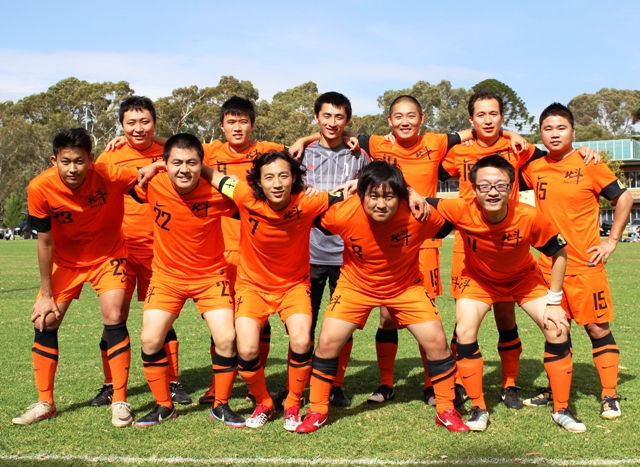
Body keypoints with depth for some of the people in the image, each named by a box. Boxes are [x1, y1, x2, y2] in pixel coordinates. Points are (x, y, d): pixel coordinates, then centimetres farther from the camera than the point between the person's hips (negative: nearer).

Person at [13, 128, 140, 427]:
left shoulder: (110, 175, -28)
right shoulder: (40, 188, -24)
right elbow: (45, 242, -13)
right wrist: (46, 295, -9)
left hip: (108, 255, -2)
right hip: (65, 259, 2)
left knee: (114, 318, -15)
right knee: (44, 322, -2)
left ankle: (120, 402, -1)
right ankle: (44, 403, 14)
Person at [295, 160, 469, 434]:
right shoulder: (343, 214, -29)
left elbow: (446, 226, -8)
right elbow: (317, 224, -7)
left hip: (406, 286, 0)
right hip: (356, 285, 0)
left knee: (437, 342, -7)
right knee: (328, 342, -9)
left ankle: (446, 411, 15)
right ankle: (317, 411, 12)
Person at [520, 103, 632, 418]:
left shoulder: (588, 164, -6)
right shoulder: (534, 168, 4)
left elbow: (623, 198, 1)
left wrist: (612, 241, -2)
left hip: (585, 264, -4)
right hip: (549, 264, 4)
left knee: (597, 328, 0)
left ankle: (610, 396, 11)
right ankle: (555, 391, 26)